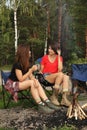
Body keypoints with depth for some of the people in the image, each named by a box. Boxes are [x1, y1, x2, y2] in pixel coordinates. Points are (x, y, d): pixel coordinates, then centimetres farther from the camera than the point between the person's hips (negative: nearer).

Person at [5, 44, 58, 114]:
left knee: (37, 83, -20)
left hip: (22, 82, 7)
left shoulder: (26, 63, 4)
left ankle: (46, 101, -31)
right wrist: (31, 70, -24)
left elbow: (30, 75, -2)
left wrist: (34, 79, -25)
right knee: (31, 83, -31)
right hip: (13, 84, -7)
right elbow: (21, 79, -25)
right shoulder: (17, 64, -22)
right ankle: (40, 105, -31)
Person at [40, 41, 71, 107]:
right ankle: (54, 96, -24)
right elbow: (41, 70, 7)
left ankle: (64, 98, -37)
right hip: (46, 77, -3)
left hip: (57, 77, 3)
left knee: (66, 77, -31)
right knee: (60, 74, -33)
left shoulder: (59, 58, 8)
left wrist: (59, 56, -7)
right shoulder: (45, 57, 4)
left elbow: (60, 69, -9)